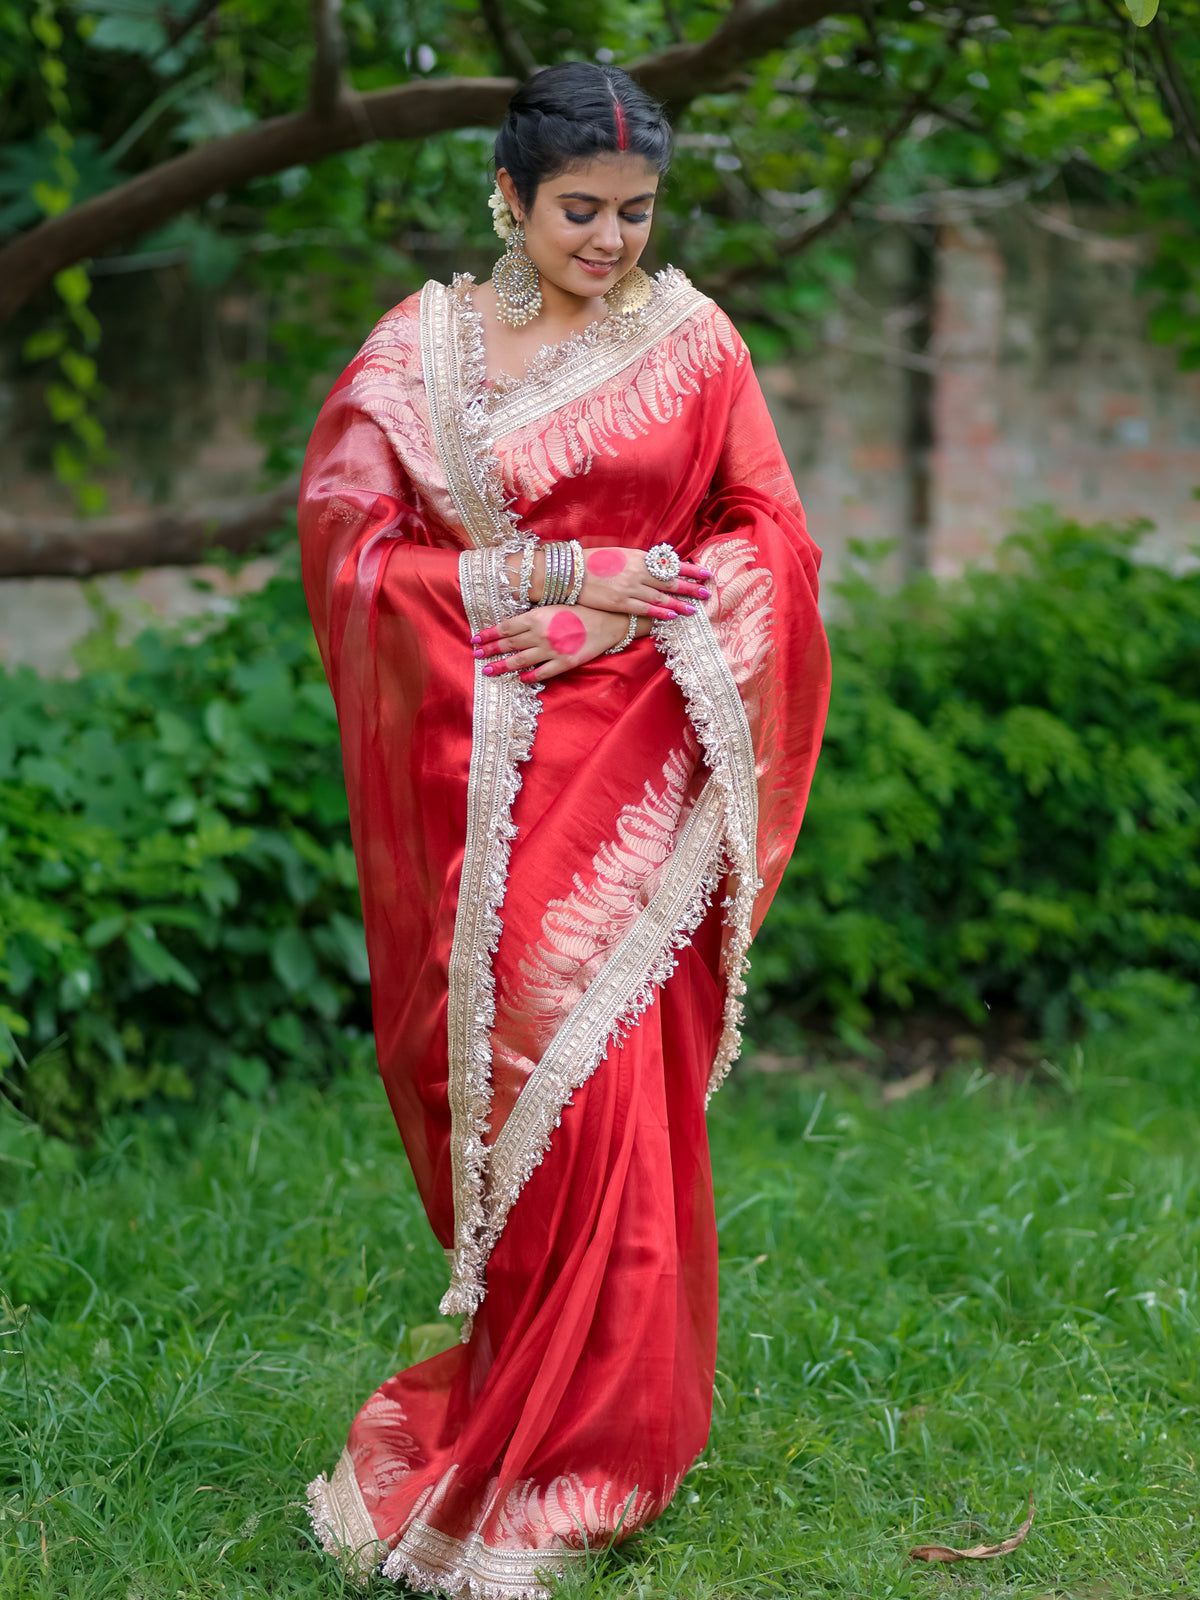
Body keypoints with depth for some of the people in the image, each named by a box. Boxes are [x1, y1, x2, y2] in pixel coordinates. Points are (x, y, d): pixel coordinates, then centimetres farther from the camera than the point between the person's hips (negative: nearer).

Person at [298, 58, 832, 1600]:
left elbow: (771, 539, 5)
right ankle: (519, 1403, 23)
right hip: (475, 776, 1)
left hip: (626, 769, -1)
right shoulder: (417, 349, 6)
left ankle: (565, 1465, 6)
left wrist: (625, 613, -11)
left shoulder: (691, 342, 6)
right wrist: (550, 572, -9)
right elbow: (347, 539, 0)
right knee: (489, 1074, 4)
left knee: (600, 1087, -6)